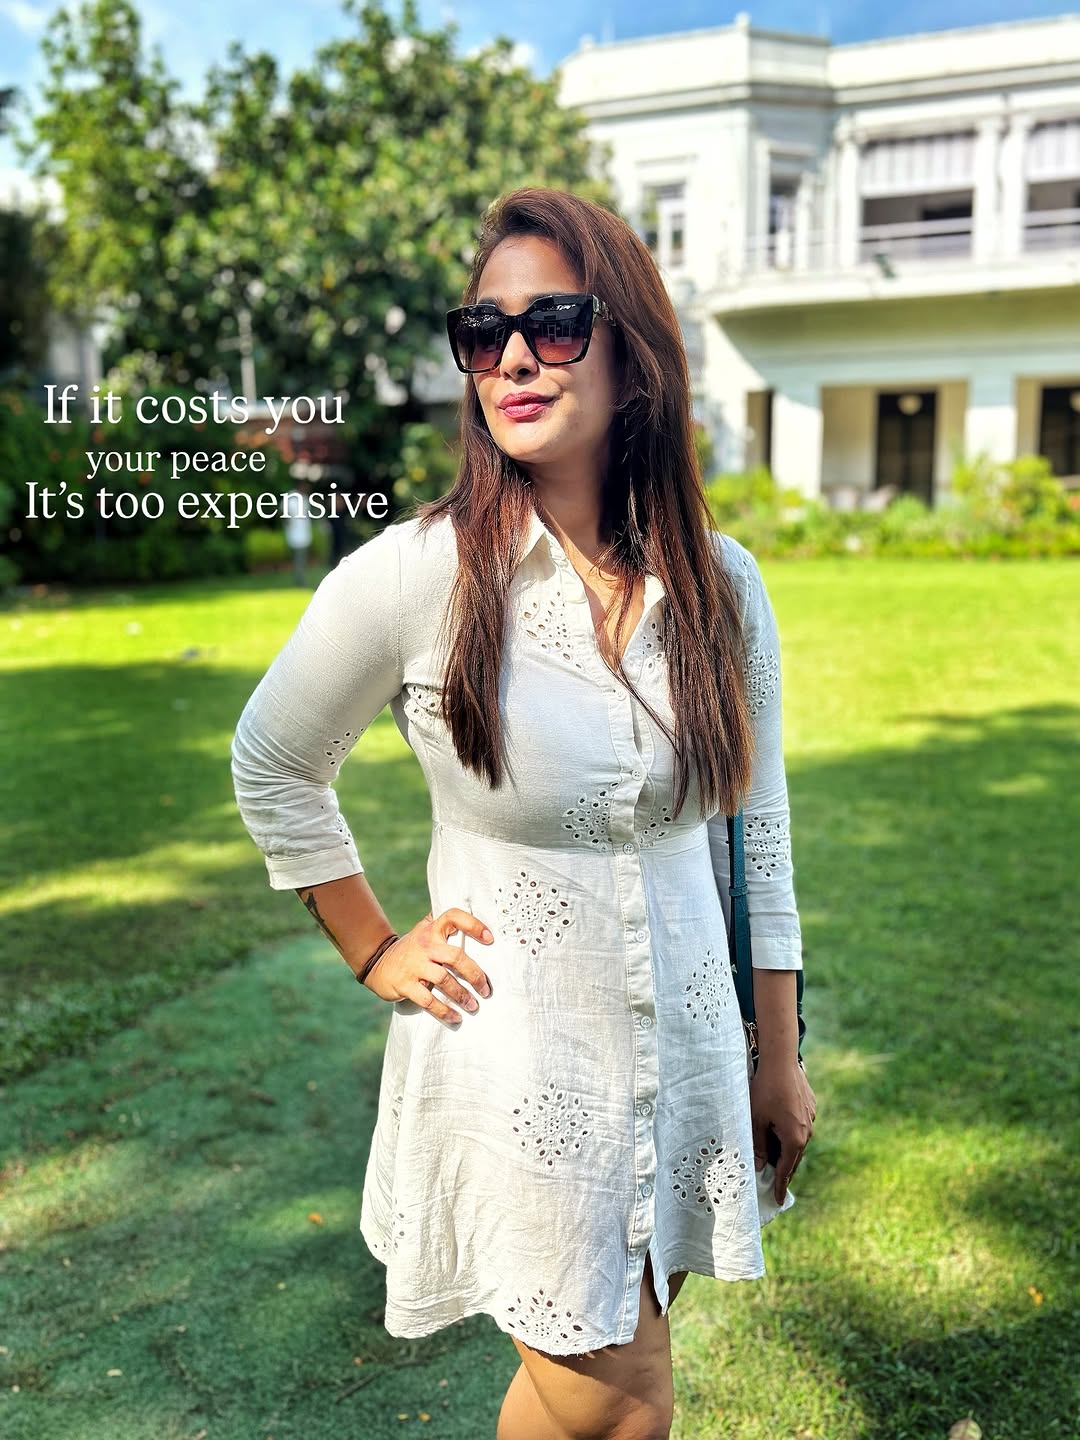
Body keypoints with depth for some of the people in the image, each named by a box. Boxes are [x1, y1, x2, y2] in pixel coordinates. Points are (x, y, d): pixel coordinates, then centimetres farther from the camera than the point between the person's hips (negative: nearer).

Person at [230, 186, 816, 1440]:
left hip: (686, 1045, 4)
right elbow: (272, 770, 0)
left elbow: (758, 832, 3)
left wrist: (780, 1056, 7)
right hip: (513, 1057, -3)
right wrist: (375, 956, -1)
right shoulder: (410, 576, -16)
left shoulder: (719, 586, -6)